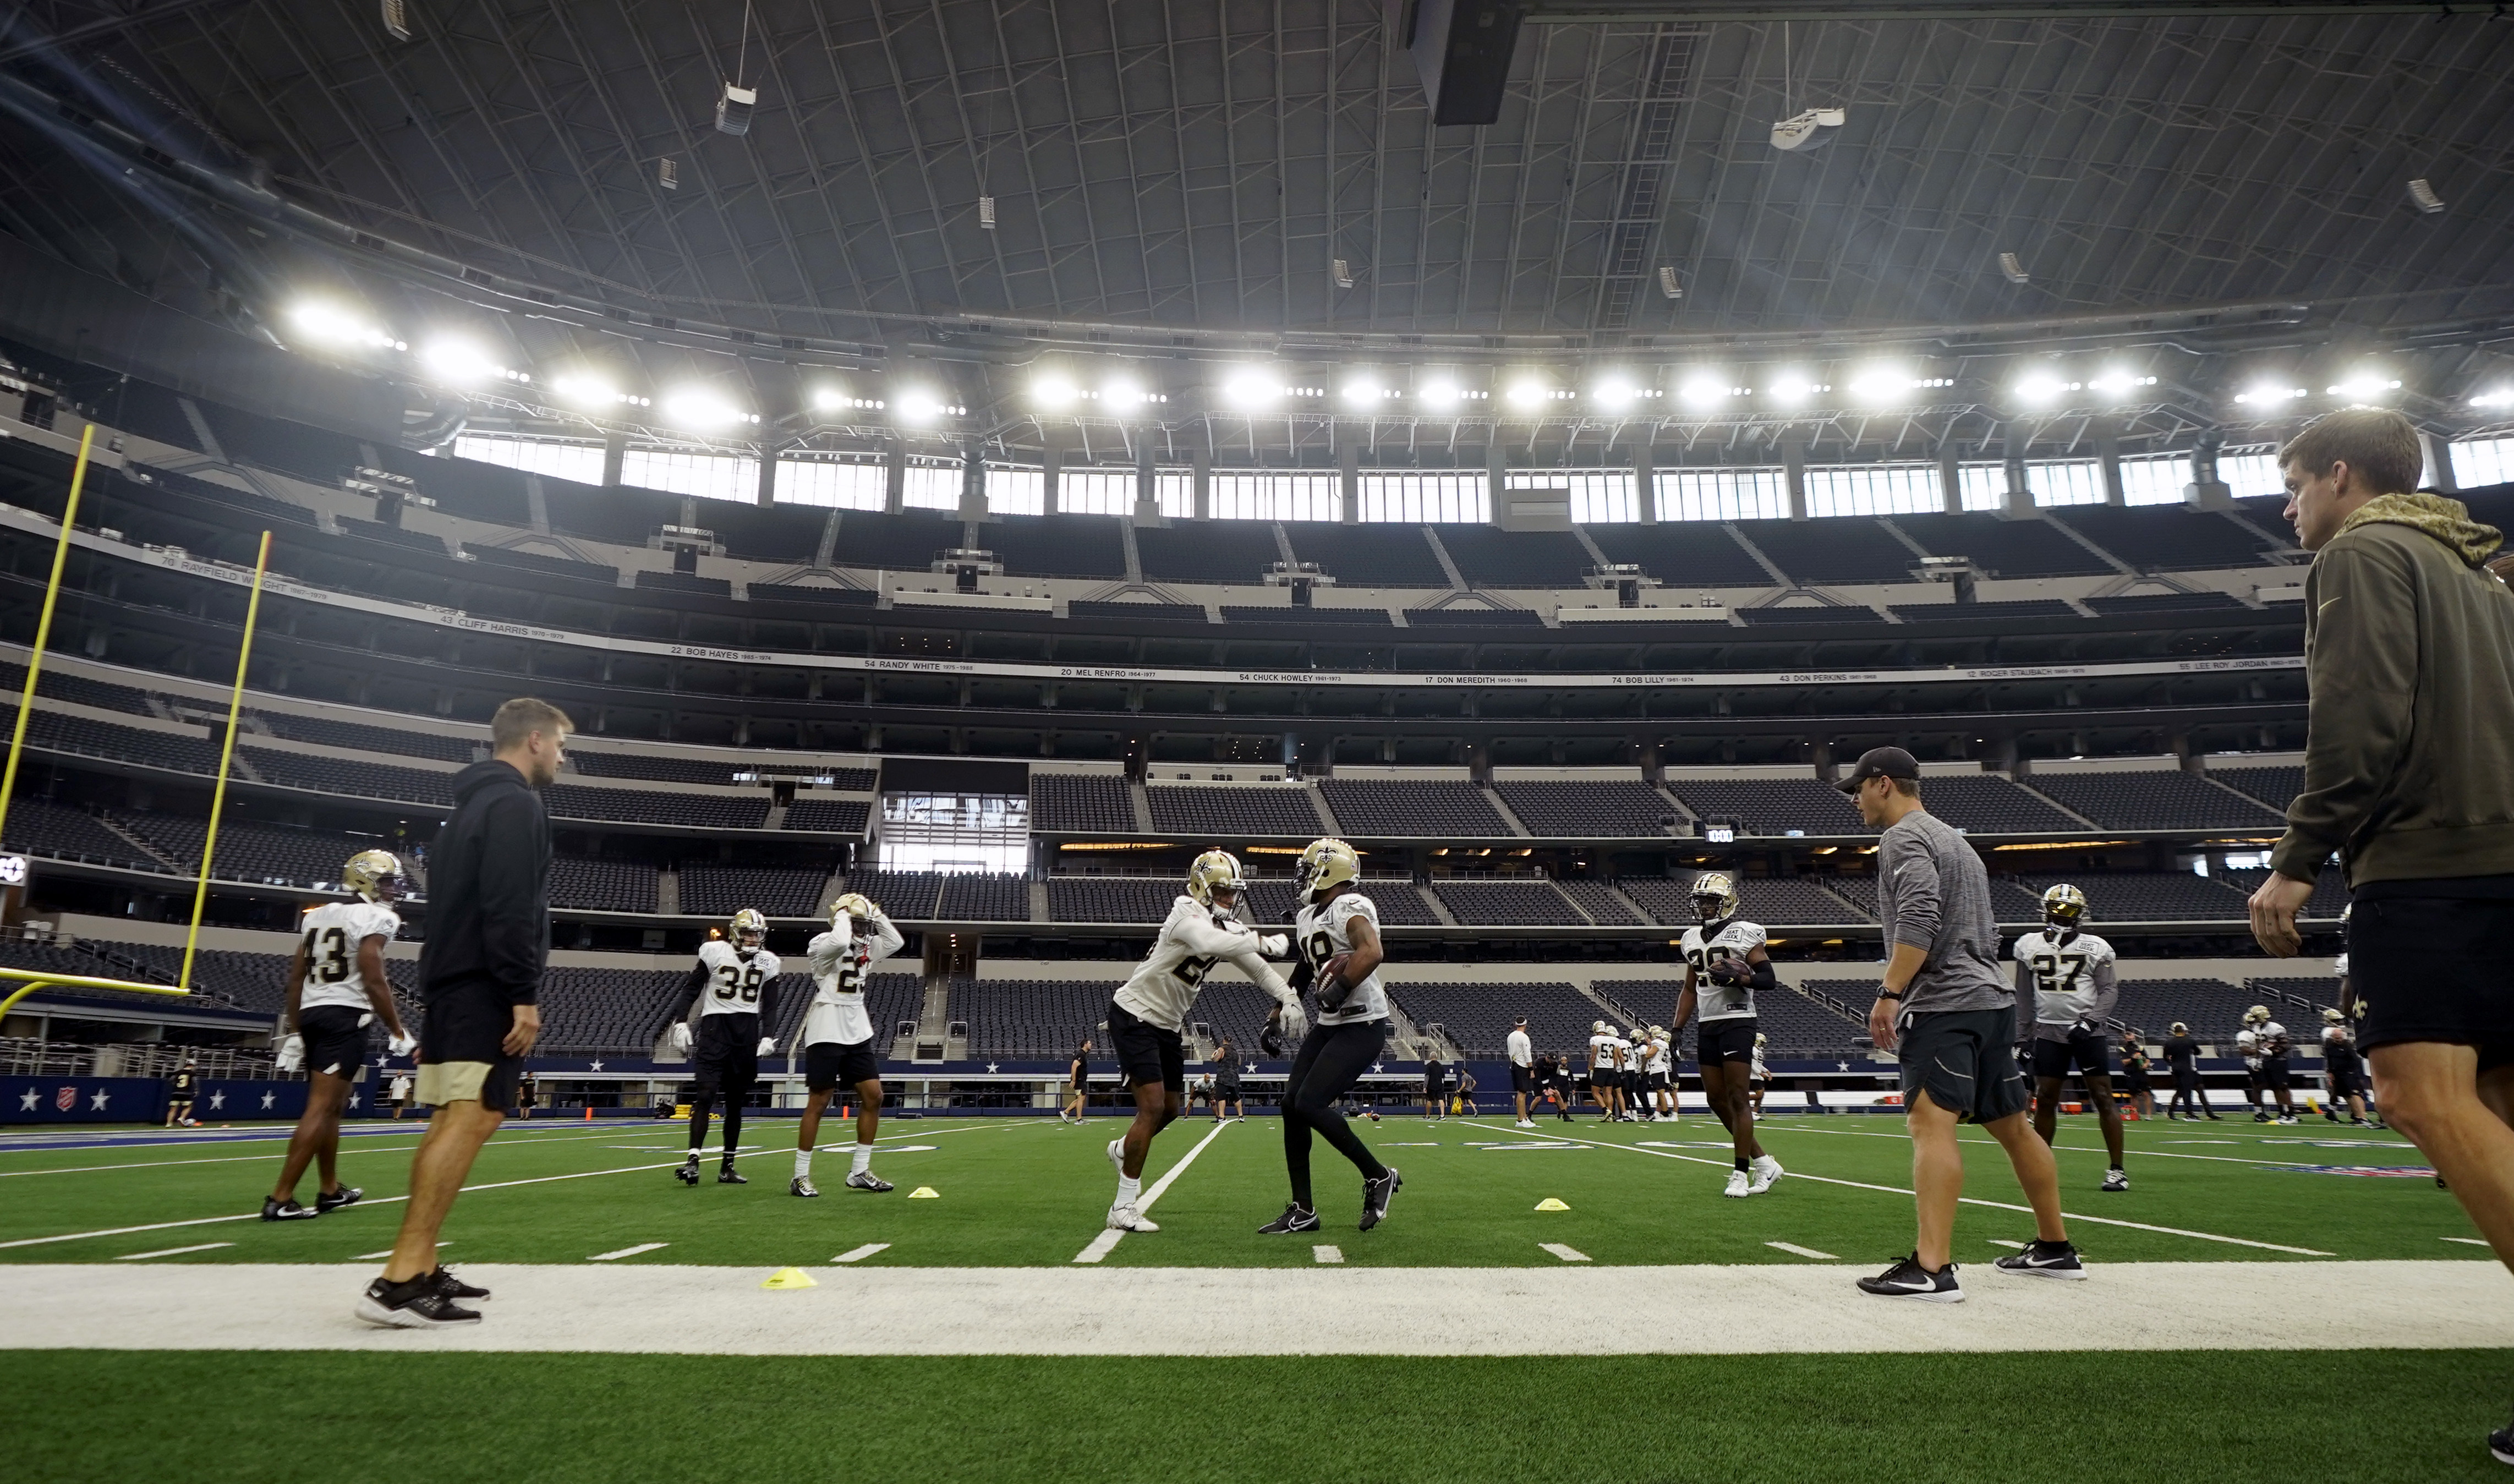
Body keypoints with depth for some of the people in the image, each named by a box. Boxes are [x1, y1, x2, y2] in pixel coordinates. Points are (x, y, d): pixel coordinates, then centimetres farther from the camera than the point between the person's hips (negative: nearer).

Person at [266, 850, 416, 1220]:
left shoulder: (318, 915, 16)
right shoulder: (375, 918, -9)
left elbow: (296, 977, 15)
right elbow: (373, 981, -14)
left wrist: (294, 1030, 21)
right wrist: (398, 1032, -7)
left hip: (311, 1013, 9)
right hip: (344, 1018, -9)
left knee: (333, 1106, 18)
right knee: (320, 1109, -7)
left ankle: (330, 1190, 28)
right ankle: (280, 1199, -8)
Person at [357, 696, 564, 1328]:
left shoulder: (473, 804, 22)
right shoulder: (516, 805, -9)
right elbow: (510, 911, -19)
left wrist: (476, 994, 21)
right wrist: (524, 996, -20)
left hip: (451, 986, 10)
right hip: (485, 992, -10)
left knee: (450, 1123, 10)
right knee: (471, 1120, -14)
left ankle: (422, 1269, 11)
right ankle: (399, 1281, -18)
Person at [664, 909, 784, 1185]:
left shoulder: (767, 963, 7)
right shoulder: (715, 952, -2)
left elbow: (770, 1005, 9)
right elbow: (691, 989, 2)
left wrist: (768, 1036, -2)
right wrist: (681, 1022, -7)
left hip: (747, 1031, 3)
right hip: (715, 1027, -3)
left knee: (736, 1102, 8)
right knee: (705, 1095, -14)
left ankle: (727, 1167, 15)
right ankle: (693, 1160, -14)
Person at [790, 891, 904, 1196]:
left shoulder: (867, 948, 12)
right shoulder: (824, 944, -11)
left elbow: (895, 942, 8)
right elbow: (841, 942, -32)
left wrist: (876, 915, 3)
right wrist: (843, 914, -16)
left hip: (857, 1034, 8)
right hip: (826, 1034, -7)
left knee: (873, 1096, 4)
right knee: (818, 1103, -2)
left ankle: (859, 1171, 13)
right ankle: (800, 1176, 8)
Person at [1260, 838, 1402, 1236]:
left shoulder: (1349, 908, -15)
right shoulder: (1307, 918, 14)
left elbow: (1373, 952, -34)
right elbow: (1304, 975, 27)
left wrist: (1339, 990, -29)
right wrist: (1278, 1018, 27)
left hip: (1362, 1027, -9)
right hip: (1328, 1025, 9)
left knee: (1310, 1104, -16)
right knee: (1291, 1104, 2)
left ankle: (1378, 1176, 4)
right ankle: (1303, 1211, 12)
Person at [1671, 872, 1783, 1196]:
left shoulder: (1745, 934, -4)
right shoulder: (1692, 939, 15)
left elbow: (1769, 980, -7)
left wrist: (1736, 977, -23)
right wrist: (1678, 1027, 13)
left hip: (1737, 1021, -7)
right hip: (1707, 1024, 7)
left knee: (1738, 1097, -7)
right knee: (1717, 1099, 7)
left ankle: (1741, 1173, 0)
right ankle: (1764, 1163, 19)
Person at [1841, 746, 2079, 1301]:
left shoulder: (1904, 837, -5)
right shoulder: (1955, 840, 25)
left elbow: (1918, 920, -21)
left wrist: (1890, 994, -22)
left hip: (1943, 1004, -11)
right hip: (1992, 999, 11)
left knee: (1931, 1124, -17)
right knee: (2012, 1127, 17)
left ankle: (1933, 1269, -25)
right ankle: (2056, 1250, 27)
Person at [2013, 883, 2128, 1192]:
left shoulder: (2095, 948, 0)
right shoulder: (2028, 946, 7)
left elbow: (2109, 990, -2)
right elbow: (2024, 993, 13)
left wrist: (2090, 1021, -14)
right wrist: (2027, 1027, 10)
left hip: (2088, 1031, -2)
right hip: (2049, 1033, 2)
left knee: (2103, 1098, -3)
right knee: (2045, 1100, 5)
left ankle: (2116, 1169, 2)